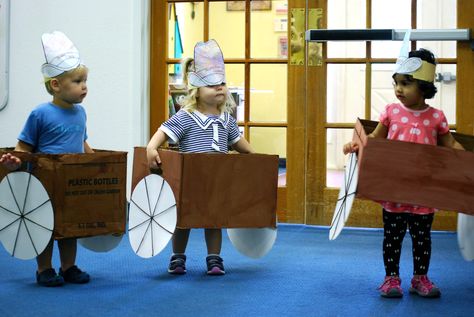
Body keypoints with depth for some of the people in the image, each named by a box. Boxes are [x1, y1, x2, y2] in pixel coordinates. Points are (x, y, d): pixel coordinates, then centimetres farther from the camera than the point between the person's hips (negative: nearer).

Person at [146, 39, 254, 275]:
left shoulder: (226, 119, 7)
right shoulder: (185, 118, -11)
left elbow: (237, 141, 20)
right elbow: (164, 131, -18)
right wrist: (151, 148, -34)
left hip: (217, 182, 4)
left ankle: (214, 259, 18)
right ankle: (177, 257, 22)